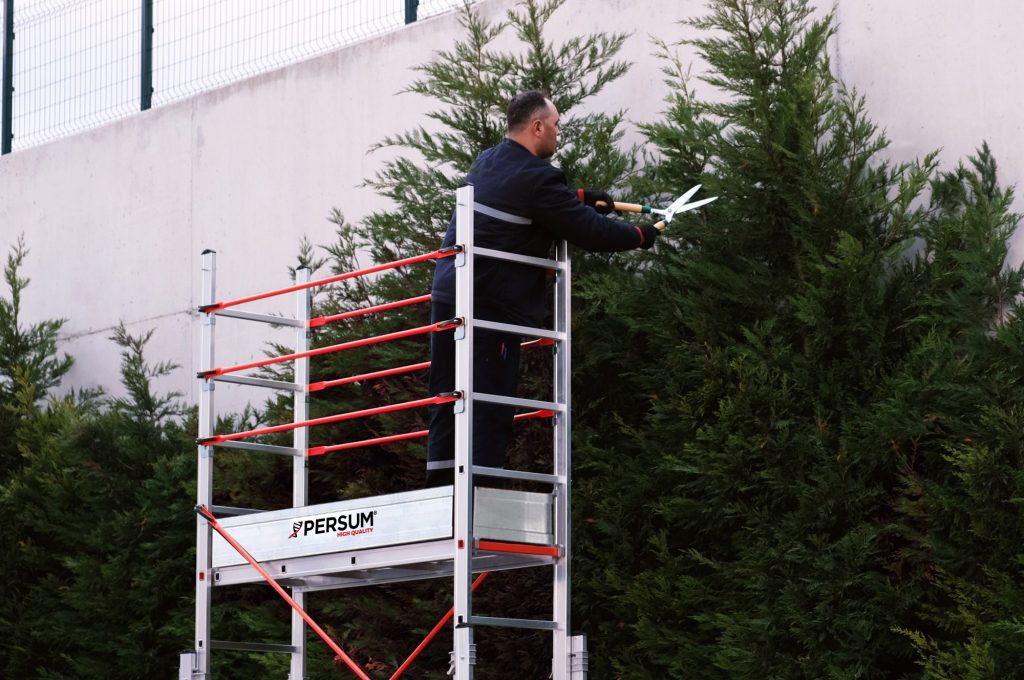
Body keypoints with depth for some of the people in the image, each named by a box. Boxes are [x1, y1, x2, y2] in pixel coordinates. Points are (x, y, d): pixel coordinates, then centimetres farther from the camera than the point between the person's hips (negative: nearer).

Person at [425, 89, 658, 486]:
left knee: (448, 398, 9)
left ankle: (441, 483, 9)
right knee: (490, 400, -7)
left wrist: (581, 198, 28)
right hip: (492, 302, -9)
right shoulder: (535, 177, -14)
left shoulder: (486, 163, 14)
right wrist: (640, 237, 6)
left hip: (448, 291, 9)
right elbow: (588, 231, -10)